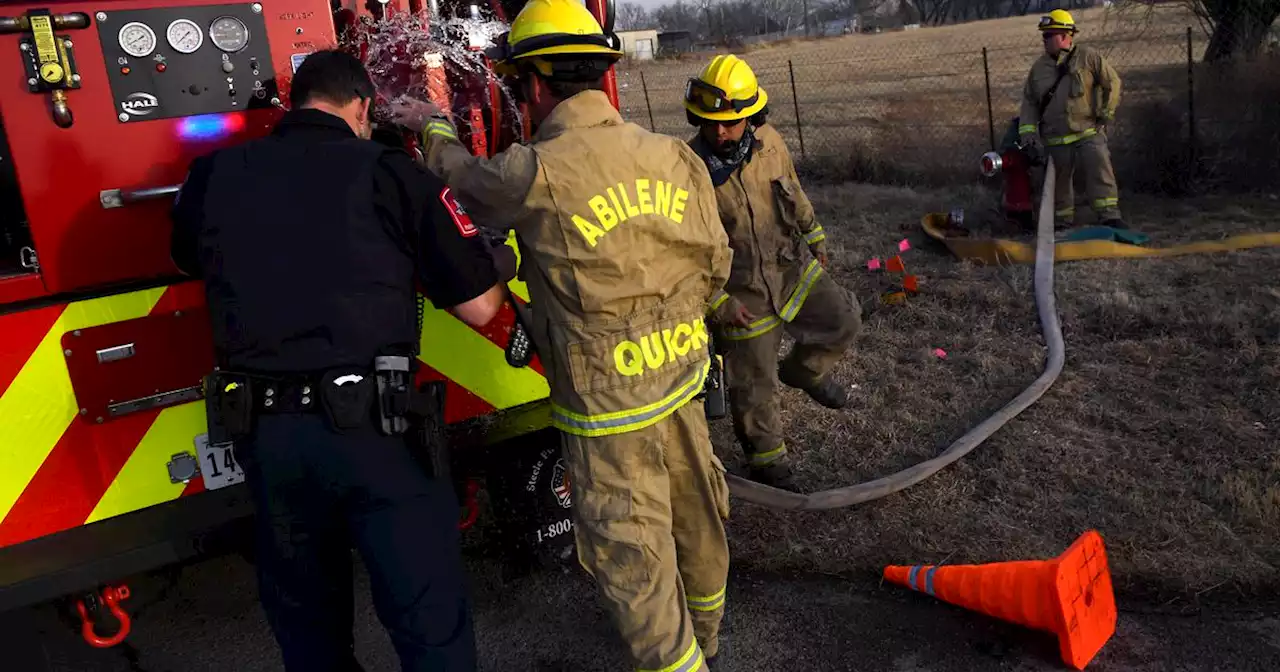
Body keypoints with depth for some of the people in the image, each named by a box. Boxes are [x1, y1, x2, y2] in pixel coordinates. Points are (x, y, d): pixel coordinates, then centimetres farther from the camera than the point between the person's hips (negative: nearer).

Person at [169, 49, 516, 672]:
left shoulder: (214, 175, 5)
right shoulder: (389, 172, -4)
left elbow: (192, 260, 28)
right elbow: (478, 307, -2)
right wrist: (503, 262, 19)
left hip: (264, 433, 5)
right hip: (370, 426, -4)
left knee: (306, 619, 24)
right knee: (429, 620, 9)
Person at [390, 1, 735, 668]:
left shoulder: (536, 174, -19)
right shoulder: (676, 157, -2)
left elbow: (462, 175, 3)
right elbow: (714, 264, 7)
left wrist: (434, 125, 25)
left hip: (608, 402, -7)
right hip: (680, 380, 7)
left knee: (631, 553, 9)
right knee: (695, 515, 25)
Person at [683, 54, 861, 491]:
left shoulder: (769, 142, -6)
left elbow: (794, 193, 12)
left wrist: (815, 239, 21)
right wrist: (720, 300, -19)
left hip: (793, 268, 5)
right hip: (742, 294, -4)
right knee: (753, 389, 6)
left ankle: (803, 370, 33)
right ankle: (767, 463, 30)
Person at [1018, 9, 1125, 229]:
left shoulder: (1088, 57, -1)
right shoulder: (1038, 67, 9)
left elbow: (1112, 83, 3)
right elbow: (1029, 102, 11)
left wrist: (1105, 114, -1)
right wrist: (1027, 130, -1)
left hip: (1088, 133, -3)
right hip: (1055, 140, 4)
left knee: (1100, 171, -17)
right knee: (1059, 181, 10)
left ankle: (1110, 217, -15)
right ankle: (1063, 224, 22)